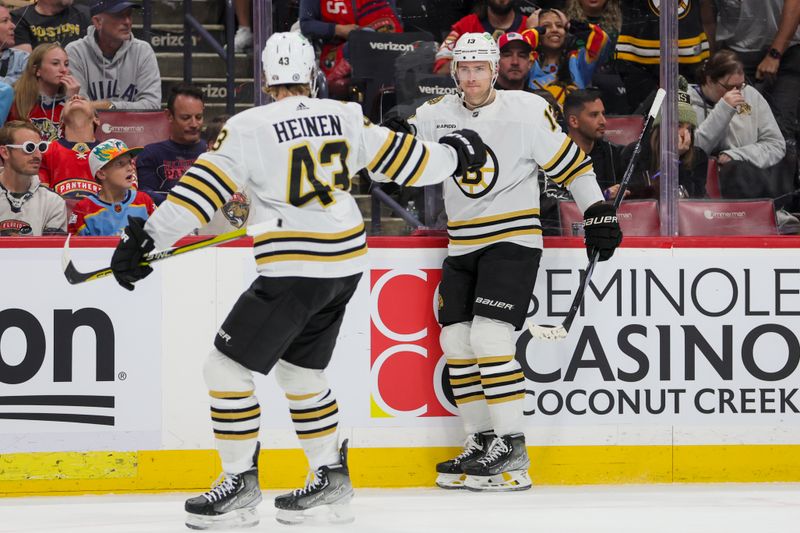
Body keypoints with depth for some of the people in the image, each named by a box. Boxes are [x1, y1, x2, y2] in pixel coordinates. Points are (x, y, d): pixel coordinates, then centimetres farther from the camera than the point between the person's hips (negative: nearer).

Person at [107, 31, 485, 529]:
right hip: (345, 266, 7)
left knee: (227, 368, 1)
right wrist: (453, 154, 30)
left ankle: (241, 486, 0)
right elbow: (401, 156, 12)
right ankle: (331, 478, 25)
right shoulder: (344, 116, 4)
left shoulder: (250, 128, -10)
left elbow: (202, 189, -15)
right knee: (300, 370, 22)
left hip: (294, 270, -7)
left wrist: (147, 237, -13)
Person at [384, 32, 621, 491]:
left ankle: (512, 447, -14)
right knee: (456, 341, 4)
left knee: (489, 337, -18)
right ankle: (482, 441, 15)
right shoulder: (437, 116, 3)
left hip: (513, 241, -6)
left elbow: (570, 163, -4)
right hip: (463, 247, 6)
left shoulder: (527, 111, -10)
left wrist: (599, 212, -7)